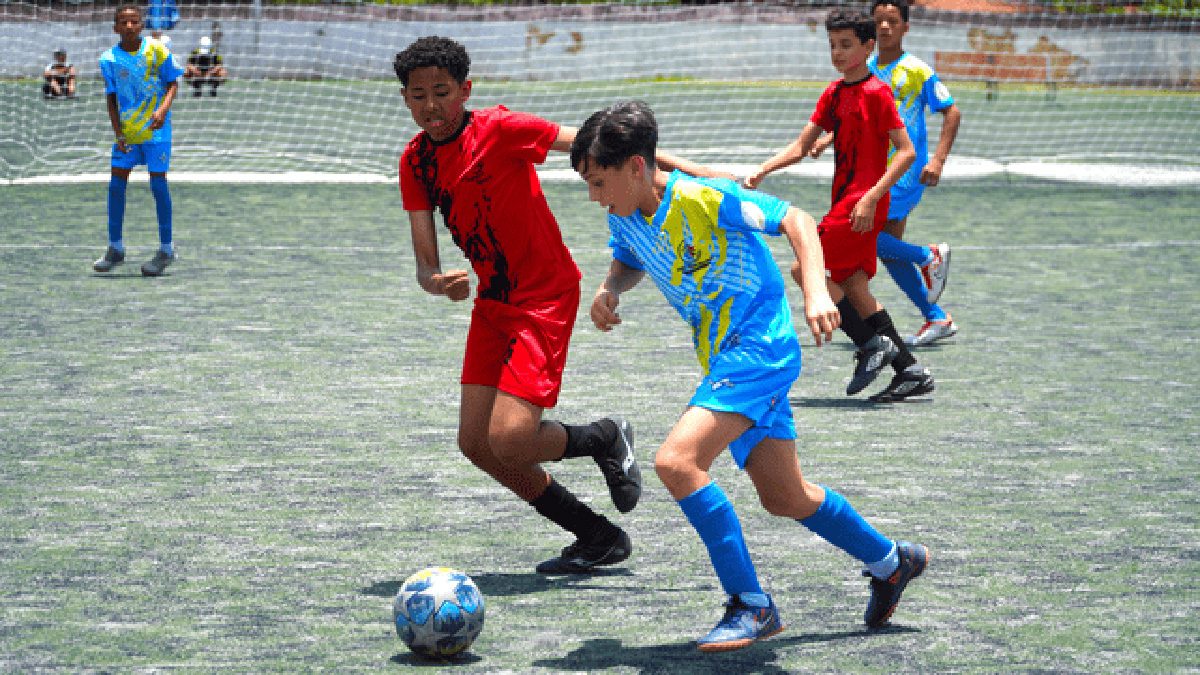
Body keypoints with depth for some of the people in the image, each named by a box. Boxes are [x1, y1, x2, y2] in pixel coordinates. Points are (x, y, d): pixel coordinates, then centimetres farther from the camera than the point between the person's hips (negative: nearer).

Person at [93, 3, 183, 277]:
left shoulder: (157, 51, -8)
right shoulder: (109, 59, -3)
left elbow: (173, 83, -1)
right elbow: (111, 99, 1)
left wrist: (163, 109, -19)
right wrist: (118, 134, -8)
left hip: (156, 130, -3)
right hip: (127, 130, 3)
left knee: (158, 183, -4)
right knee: (116, 183, 1)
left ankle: (166, 249, 8)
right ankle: (115, 249, 14)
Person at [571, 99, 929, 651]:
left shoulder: (700, 198, -20)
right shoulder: (624, 216, 3)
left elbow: (796, 221, -18)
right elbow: (628, 261, 24)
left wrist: (815, 294, -31)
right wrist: (609, 289, 1)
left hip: (759, 346, -9)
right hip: (724, 358, 9)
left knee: (676, 461, -24)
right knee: (784, 497, 16)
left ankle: (751, 606, -15)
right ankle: (891, 561, 39)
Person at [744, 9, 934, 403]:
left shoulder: (876, 93, -10)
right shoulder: (833, 94, 14)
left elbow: (906, 151, -15)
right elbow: (801, 146, 14)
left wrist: (871, 197, -22)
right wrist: (762, 171, -2)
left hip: (863, 204, -8)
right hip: (845, 202, 8)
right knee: (854, 289, 7)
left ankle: (872, 345, -5)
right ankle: (911, 371, 11)